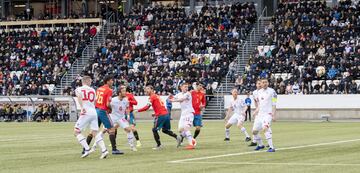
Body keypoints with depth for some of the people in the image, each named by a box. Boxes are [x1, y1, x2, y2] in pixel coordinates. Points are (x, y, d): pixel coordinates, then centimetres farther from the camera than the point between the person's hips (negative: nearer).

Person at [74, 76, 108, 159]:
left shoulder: (79, 89, 3)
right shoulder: (93, 90, 16)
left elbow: (79, 96, -19)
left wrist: (82, 108, -23)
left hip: (86, 113, -5)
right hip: (94, 112, 5)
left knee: (76, 132, 4)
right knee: (95, 133, 8)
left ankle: (87, 149, -9)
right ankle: (104, 150, -7)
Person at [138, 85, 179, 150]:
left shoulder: (152, 97, -5)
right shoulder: (157, 96, 21)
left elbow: (147, 107, -14)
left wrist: (138, 110, -7)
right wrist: (156, 114, 23)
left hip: (161, 115, -8)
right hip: (166, 114, 9)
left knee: (154, 130, 2)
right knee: (165, 130, 21)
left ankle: (159, 145, 1)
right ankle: (177, 137, 7)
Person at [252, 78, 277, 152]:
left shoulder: (271, 91, -6)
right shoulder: (259, 92, 13)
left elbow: (274, 105, -8)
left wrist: (273, 115, -15)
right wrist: (255, 112, 16)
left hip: (268, 114, -7)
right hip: (260, 114, 7)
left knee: (265, 128, -28)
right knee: (254, 131, 7)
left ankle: (271, 147, -28)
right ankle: (260, 145, 30)